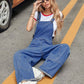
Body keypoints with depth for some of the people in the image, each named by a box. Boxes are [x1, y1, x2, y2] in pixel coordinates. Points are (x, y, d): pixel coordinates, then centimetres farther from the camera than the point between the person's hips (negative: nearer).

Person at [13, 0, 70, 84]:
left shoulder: (58, 14, 11)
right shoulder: (38, 14, 14)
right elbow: (28, 28, -2)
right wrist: (34, 11, -1)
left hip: (48, 46, 0)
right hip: (35, 45, 1)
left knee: (65, 47, -32)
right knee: (18, 55, -29)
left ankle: (41, 72, -43)